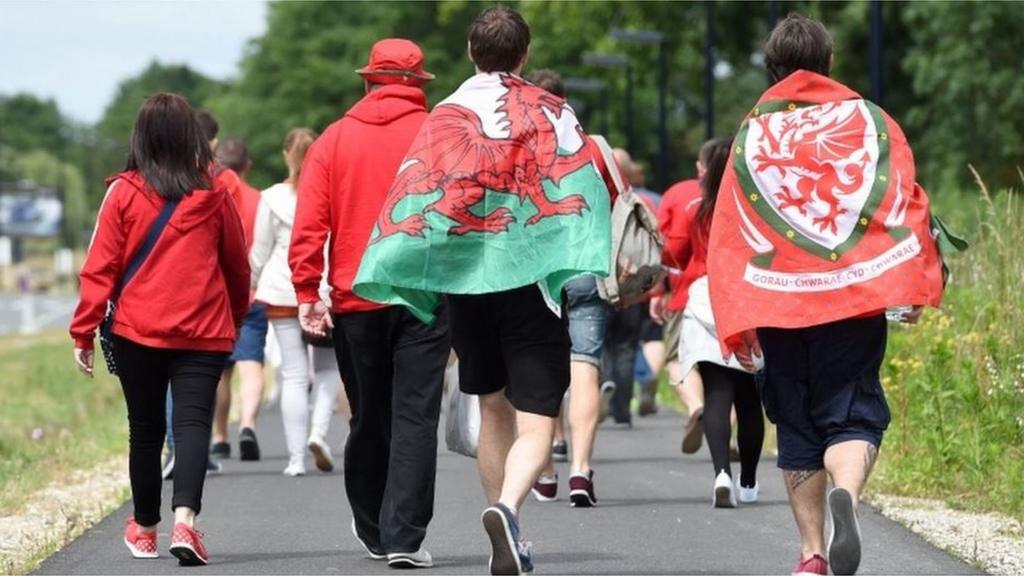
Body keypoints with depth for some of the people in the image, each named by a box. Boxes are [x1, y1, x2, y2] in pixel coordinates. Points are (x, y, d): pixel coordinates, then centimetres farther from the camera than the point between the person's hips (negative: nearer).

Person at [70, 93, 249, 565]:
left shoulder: (124, 193, -4)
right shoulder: (214, 197, 1)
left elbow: (100, 268, -4)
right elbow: (237, 268, 13)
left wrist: (84, 331, 0)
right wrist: (236, 317, 29)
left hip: (137, 331, 0)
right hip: (203, 332, 0)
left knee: (145, 429, 12)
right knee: (193, 422, -5)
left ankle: (144, 529, 24)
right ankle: (185, 518, -25)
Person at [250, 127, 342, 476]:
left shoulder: (272, 198, 2)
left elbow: (260, 251, 7)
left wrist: (252, 284, 23)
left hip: (283, 292, 0)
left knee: (294, 374, 2)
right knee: (327, 367, 13)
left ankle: (296, 457, -1)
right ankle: (319, 431, -11)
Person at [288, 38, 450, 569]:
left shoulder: (334, 139, 4)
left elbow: (308, 225, -3)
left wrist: (307, 293, -3)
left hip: (356, 302, 2)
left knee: (368, 420, 15)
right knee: (414, 419, -3)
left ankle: (372, 531, 27)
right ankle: (404, 538, -11)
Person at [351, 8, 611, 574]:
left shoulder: (444, 116, 7)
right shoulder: (551, 112, 3)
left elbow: (412, 198, -1)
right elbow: (581, 190, -7)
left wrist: (412, 283, 0)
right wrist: (578, 271, -7)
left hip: (465, 279, 3)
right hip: (531, 279, -3)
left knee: (494, 411, 20)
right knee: (535, 425, -5)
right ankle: (506, 506, -33)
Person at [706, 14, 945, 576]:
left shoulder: (751, 135, 11)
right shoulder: (869, 120, 8)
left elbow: (727, 235, 8)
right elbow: (906, 201, -1)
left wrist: (737, 322, 9)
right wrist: (917, 286, -2)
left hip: (776, 300, 1)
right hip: (855, 296, -1)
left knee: (797, 427, 11)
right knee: (851, 416, -2)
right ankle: (846, 494, -33)